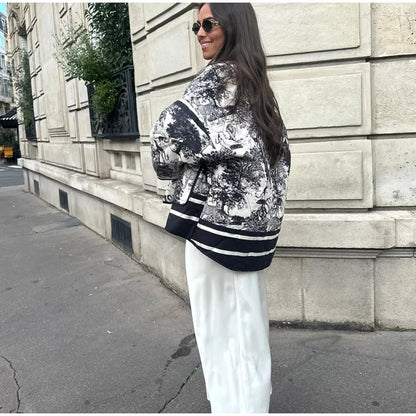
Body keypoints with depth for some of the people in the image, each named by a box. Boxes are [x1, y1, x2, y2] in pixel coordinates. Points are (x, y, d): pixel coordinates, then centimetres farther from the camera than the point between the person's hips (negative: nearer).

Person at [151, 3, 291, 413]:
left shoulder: (216, 77, -12)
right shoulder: (256, 83, 14)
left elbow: (170, 130, -21)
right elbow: (279, 152, 17)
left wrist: (171, 172, -1)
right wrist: (261, 205, 17)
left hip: (216, 216, -9)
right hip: (252, 219, 9)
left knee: (219, 321, 4)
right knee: (246, 317, 19)